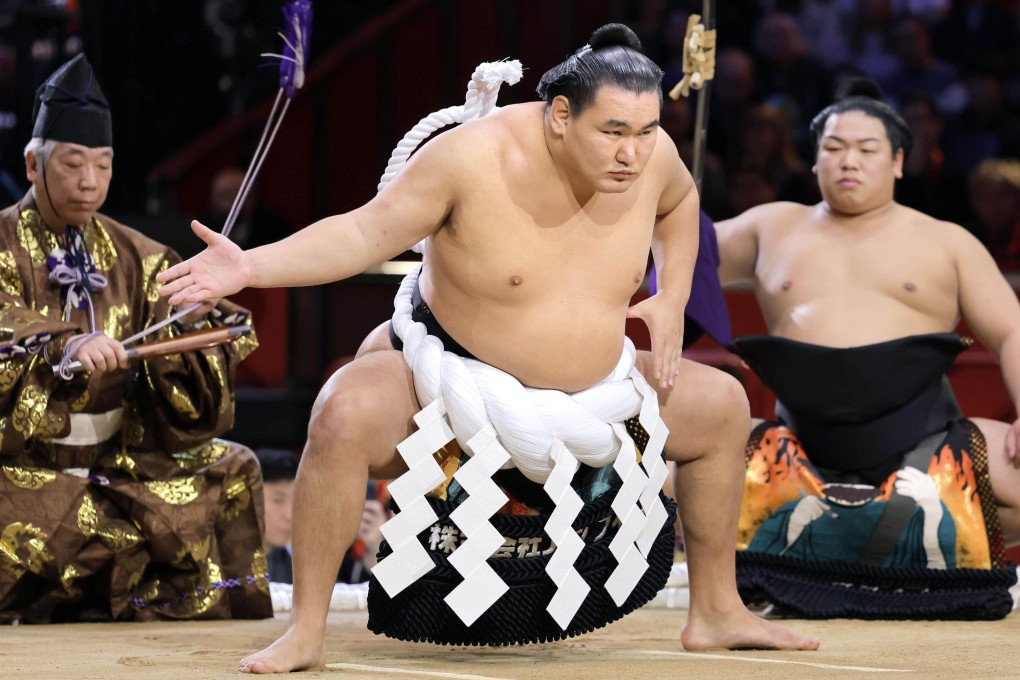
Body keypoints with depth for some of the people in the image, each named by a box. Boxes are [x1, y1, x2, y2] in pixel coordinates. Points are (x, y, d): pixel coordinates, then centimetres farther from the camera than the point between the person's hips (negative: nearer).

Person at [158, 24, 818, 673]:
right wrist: (252, 266, -36)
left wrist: (671, 301, 2)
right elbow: (364, 233, -24)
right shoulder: (473, 158, -27)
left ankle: (716, 612, 24)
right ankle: (306, 633, -24)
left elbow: (680, 202, 14)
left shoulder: (652, 154, -12)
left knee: (724, 405, 6)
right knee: (345, 414, -35)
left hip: (589, 388, 6)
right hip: (449, 371, -6)